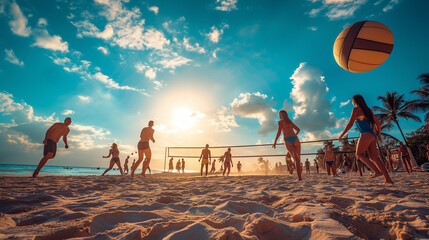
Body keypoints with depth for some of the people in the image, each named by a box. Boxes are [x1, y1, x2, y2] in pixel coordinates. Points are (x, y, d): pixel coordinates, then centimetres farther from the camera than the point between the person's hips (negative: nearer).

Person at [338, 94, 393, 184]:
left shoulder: (356, 109, -2)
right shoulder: (368, 110, 20)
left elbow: (350, 124, -7)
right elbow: (378, 123, 21)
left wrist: (341, 135, -2)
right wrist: (378, 132, 37)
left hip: (365, 135, -8)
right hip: (372, 135, 8)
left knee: (359, 154, -3)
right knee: (374, 157, 6)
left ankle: (377, 171, -16)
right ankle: (388, 179, 3)